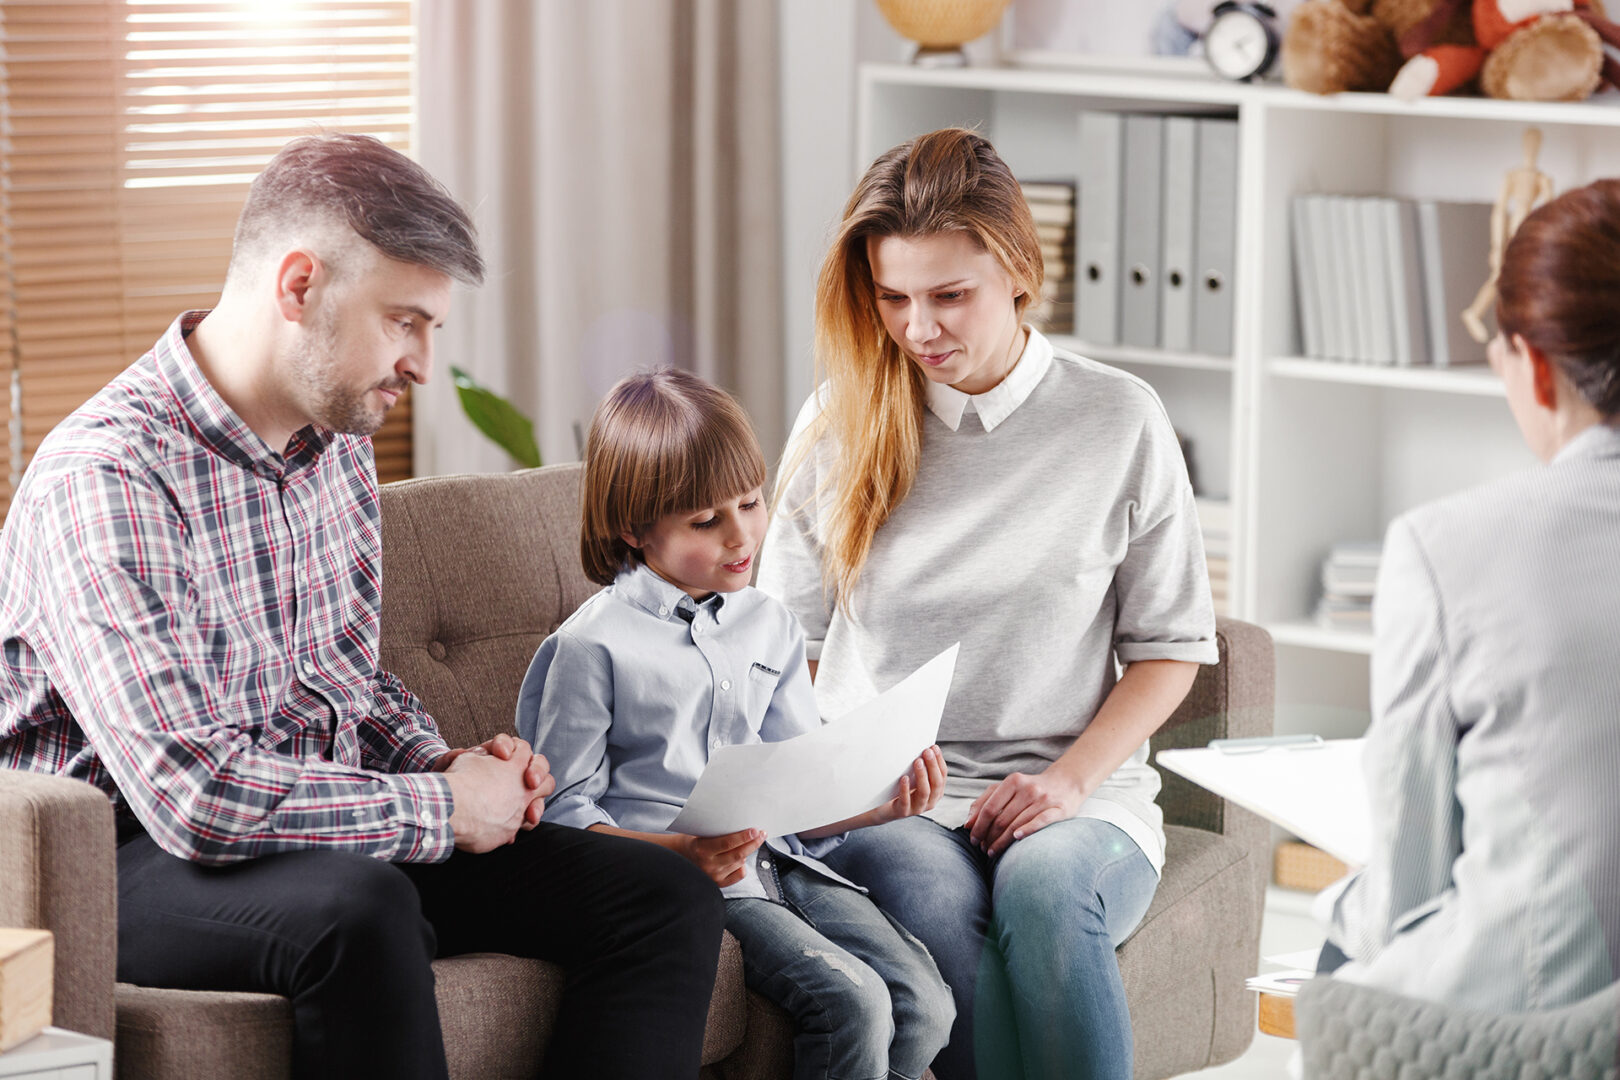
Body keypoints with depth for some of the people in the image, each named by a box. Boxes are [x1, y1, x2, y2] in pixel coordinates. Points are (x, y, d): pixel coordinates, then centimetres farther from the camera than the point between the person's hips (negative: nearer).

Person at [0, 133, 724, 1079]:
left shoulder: (337, 442, 9)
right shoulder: (104, 480, -21)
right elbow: (196, 793, -29)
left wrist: (443, 763, 2)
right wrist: (441, 805, -18)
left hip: (335, 826, 9)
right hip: (144, 861, -9)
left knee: (667, 897, -4)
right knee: (355, 911, -40)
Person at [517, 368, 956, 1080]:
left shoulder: (770, 628, 15)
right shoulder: (594, 646, -4)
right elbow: (563, 811, -6)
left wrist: (884, 801, -5)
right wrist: (676, 853, -22)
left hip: (777, 860, 6)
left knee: (924, 1002, -15)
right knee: (853, 1002, -26)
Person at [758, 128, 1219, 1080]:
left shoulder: (1120, 421, 3)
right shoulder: (838, 426, 7)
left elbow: (1171, 645, 7)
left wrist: (1070, 779, -8)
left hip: (1077, 795, -1)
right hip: (883, 802, 1)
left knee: (1045, 891, -35)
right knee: (937, 904, -34)